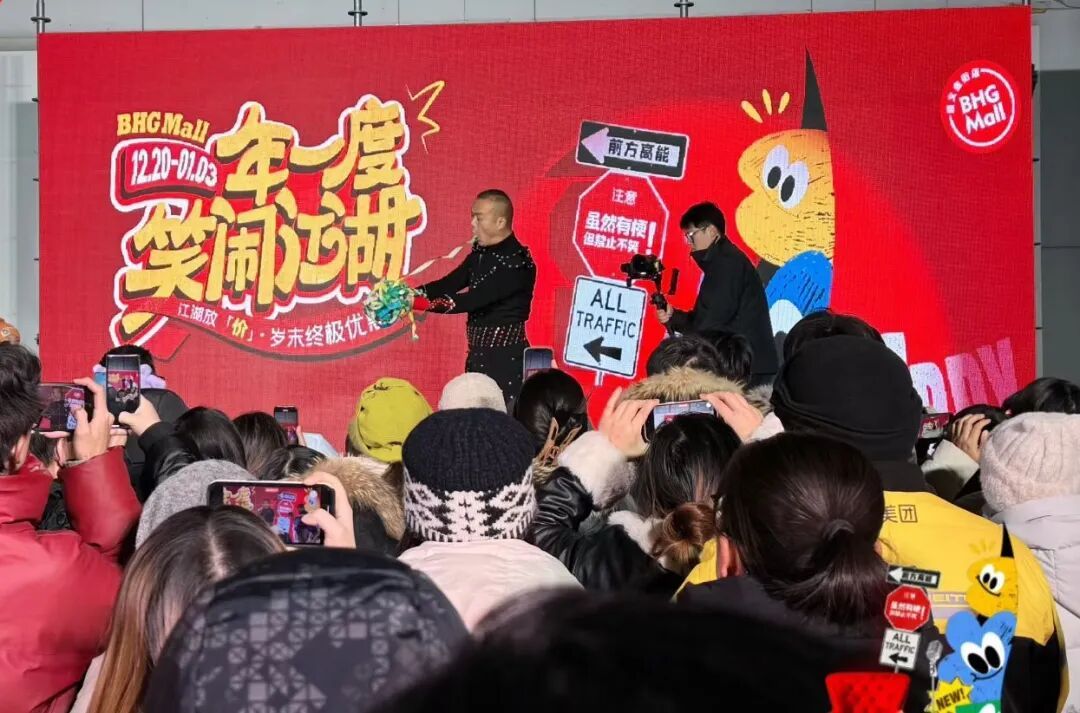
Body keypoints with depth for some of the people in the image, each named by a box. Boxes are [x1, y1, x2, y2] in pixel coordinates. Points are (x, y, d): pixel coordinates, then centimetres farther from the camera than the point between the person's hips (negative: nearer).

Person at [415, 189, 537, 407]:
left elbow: (472, 300, -24)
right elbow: (447, 285, 7)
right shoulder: (481, 254, 10)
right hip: (478, 356, 8)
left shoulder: (517, 262, -18)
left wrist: (421, 303, -26)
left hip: (507, 359, -8)